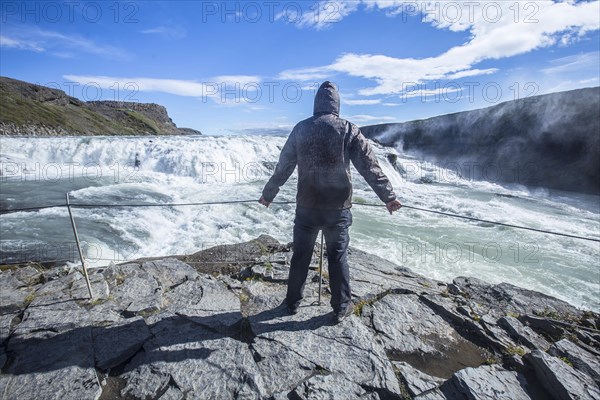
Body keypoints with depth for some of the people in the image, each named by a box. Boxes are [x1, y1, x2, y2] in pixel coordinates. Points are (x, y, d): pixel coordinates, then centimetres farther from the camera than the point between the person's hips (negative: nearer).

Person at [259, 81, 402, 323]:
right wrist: (388, 197, 6)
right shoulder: (348, 130, -5)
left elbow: (283, 166, 5)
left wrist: (268, 194, 17)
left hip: (306, 207, 2)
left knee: (301, 256, 15)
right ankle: (341, 307, 23)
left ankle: (293, 302, 30)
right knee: (338, 257, 12)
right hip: (338, 208, -1)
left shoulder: (301, 129, 1)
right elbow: (370, 167, -4)